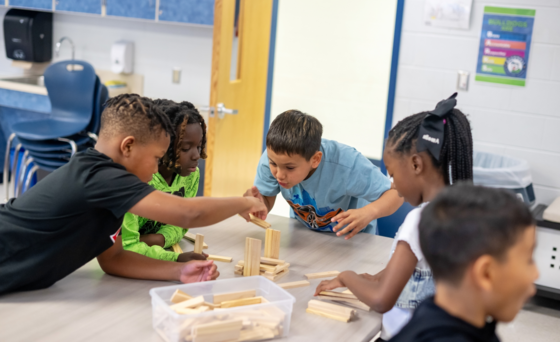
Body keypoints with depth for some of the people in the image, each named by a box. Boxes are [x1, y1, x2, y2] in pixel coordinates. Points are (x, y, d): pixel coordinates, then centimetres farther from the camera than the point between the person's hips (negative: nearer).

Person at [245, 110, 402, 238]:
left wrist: (369, 212, -48)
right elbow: (267, 199, -10)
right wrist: (258, 202, -34)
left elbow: (396, 193, -28)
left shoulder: (347, 164, -36)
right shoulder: (272, 156, -24)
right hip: (302, 232, 2)